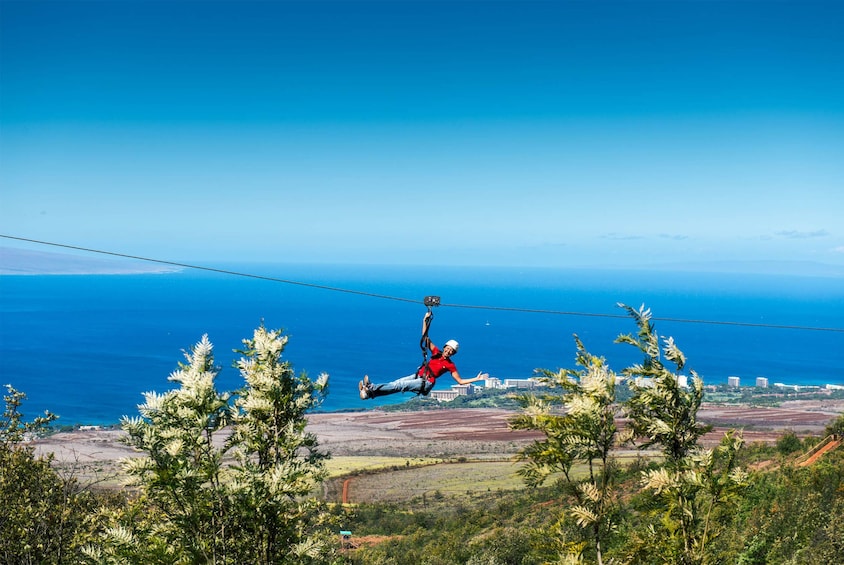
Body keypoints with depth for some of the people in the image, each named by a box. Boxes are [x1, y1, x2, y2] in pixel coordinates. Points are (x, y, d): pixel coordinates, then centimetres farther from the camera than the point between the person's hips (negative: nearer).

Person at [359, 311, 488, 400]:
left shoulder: (450, 365, 3)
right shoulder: (436, 352, 14)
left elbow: (460, 381, 5)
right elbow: (425, 338, 12)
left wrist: (476, 379, -4)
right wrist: (425, 320, 4)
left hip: (425, 384, -5)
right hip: (417, 376, 5)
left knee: (400, 385, -24)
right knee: (396, 383, -16)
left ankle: (372, 389, -38)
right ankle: (370, 392, -31)